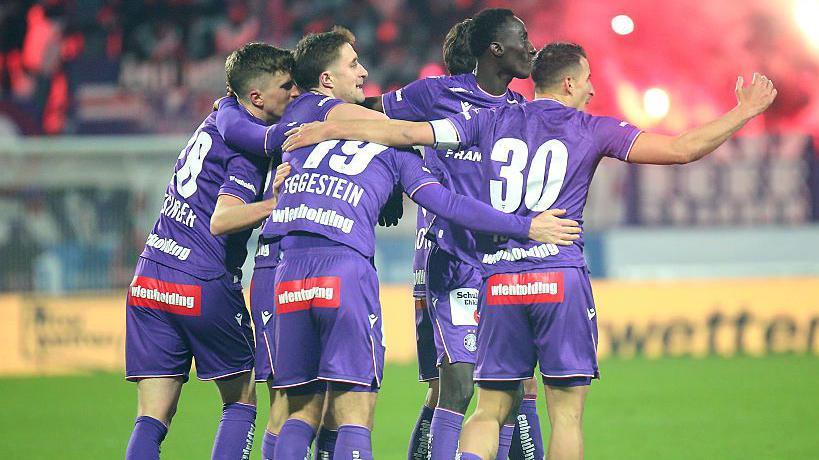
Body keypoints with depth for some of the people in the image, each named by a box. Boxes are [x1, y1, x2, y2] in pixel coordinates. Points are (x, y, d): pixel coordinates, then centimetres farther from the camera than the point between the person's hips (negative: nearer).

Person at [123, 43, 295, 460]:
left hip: (149, 282, 7)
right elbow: (221, 220, -20)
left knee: (152, 420, 2)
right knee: (240, 401, 10)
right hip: (205, 286, -7)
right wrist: (282, 202, -23)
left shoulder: (216, 121, 13)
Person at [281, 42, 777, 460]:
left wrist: (327, 129, 19)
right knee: (567, 410, -1)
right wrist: (744, 112, 13)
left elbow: (408, 132, 10)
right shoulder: (591, 130, 4)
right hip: (561, 279, -3)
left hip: (499, 282, 3)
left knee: (490, 411, 9)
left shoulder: (491, 122, 12)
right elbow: (682, 149, 1)